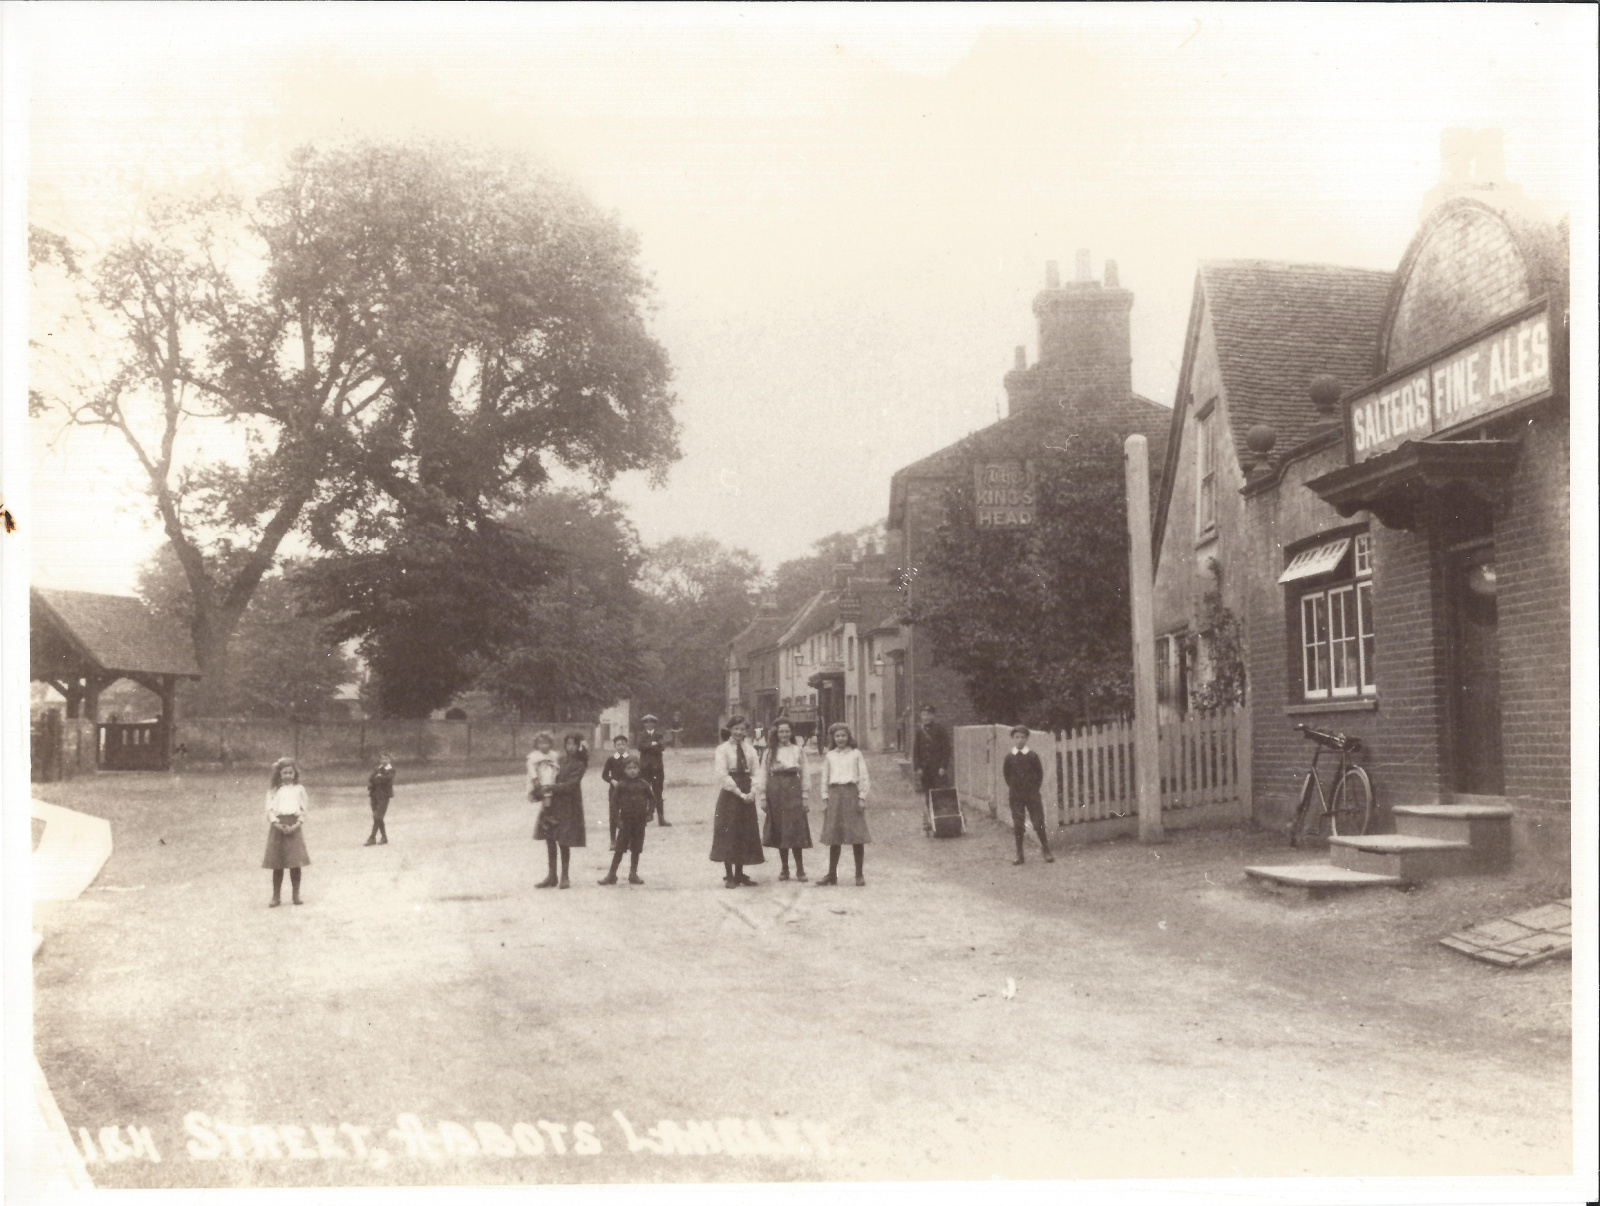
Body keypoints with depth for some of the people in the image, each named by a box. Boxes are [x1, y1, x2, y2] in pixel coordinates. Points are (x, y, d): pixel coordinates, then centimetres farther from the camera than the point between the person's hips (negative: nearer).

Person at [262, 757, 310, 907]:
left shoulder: (299, 789, 9)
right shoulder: (273, 791, 8)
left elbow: (303, 810, 6)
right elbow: (270, 810, 1)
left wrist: (296, 825, -10)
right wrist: (278, 825, -14)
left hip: (294, 827, 0)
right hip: (278, 827, 0)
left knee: (295, 863, -1)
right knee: (277, 864, 1)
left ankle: (296, 895, 8)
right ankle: (276, 896, 7)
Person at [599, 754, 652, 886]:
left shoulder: (643, 785, 0)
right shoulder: (621, 785, -6)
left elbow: (652, 799, 10)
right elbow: (614, 802, -5)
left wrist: (649, 814, 0)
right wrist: (618, 819, -9)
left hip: (640, 822, 2)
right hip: (625, 820, -2)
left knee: (636, 849, 9)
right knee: (619, 849, 0)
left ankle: (633, 874, 17)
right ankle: (612, 874, 5)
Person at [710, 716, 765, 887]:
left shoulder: (750, 749, 9)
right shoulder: (723, 749, -5)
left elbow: (757, 771, 6)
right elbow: (722, 775, -13)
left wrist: (752, 791, -11)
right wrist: (739, 793, -16)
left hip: (747, 796, 5)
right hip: (730, 795, -5)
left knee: (746, 834, 7)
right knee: (728, 834, -3)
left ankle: (740, 873, 16)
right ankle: (729, 875, 3)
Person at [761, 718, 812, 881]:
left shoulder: (798, 750, 6)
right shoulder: (770, 751, 7)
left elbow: (804, 774, 5)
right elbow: (764, 774, 6)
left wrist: (804, 797, -1)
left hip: (793, 790, -1)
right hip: (775, 790, 1)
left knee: (796, 830, -6)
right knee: (779, 830, 3)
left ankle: (800, 869, -2)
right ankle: (784, 869, 12)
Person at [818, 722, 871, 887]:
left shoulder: (856, 754, 5)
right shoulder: (829, 756, 12)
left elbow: (864, 777, 4)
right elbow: (825, 779, 14)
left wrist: (862, 798, -4)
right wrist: (825, 798, 6)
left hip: (852, 793, -2)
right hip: (834, 795, 2)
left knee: (857, 837, -3)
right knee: (833, 836, 3)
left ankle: (859, 875, 4)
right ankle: (832, 874, 10)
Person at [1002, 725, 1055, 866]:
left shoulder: (1032, 756, -3)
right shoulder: (1009, 758, 0)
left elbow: (1040, 773, 6)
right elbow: (1006, 774, 12)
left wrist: (1035, 787, 1)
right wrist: (1011, 787, 6)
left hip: (1032, 795, -1)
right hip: (1016, 796, 1)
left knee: (1039, 823, -3)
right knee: (1018, 825, 3)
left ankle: (1047, 852, 7)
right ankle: (1020, 855, 9)